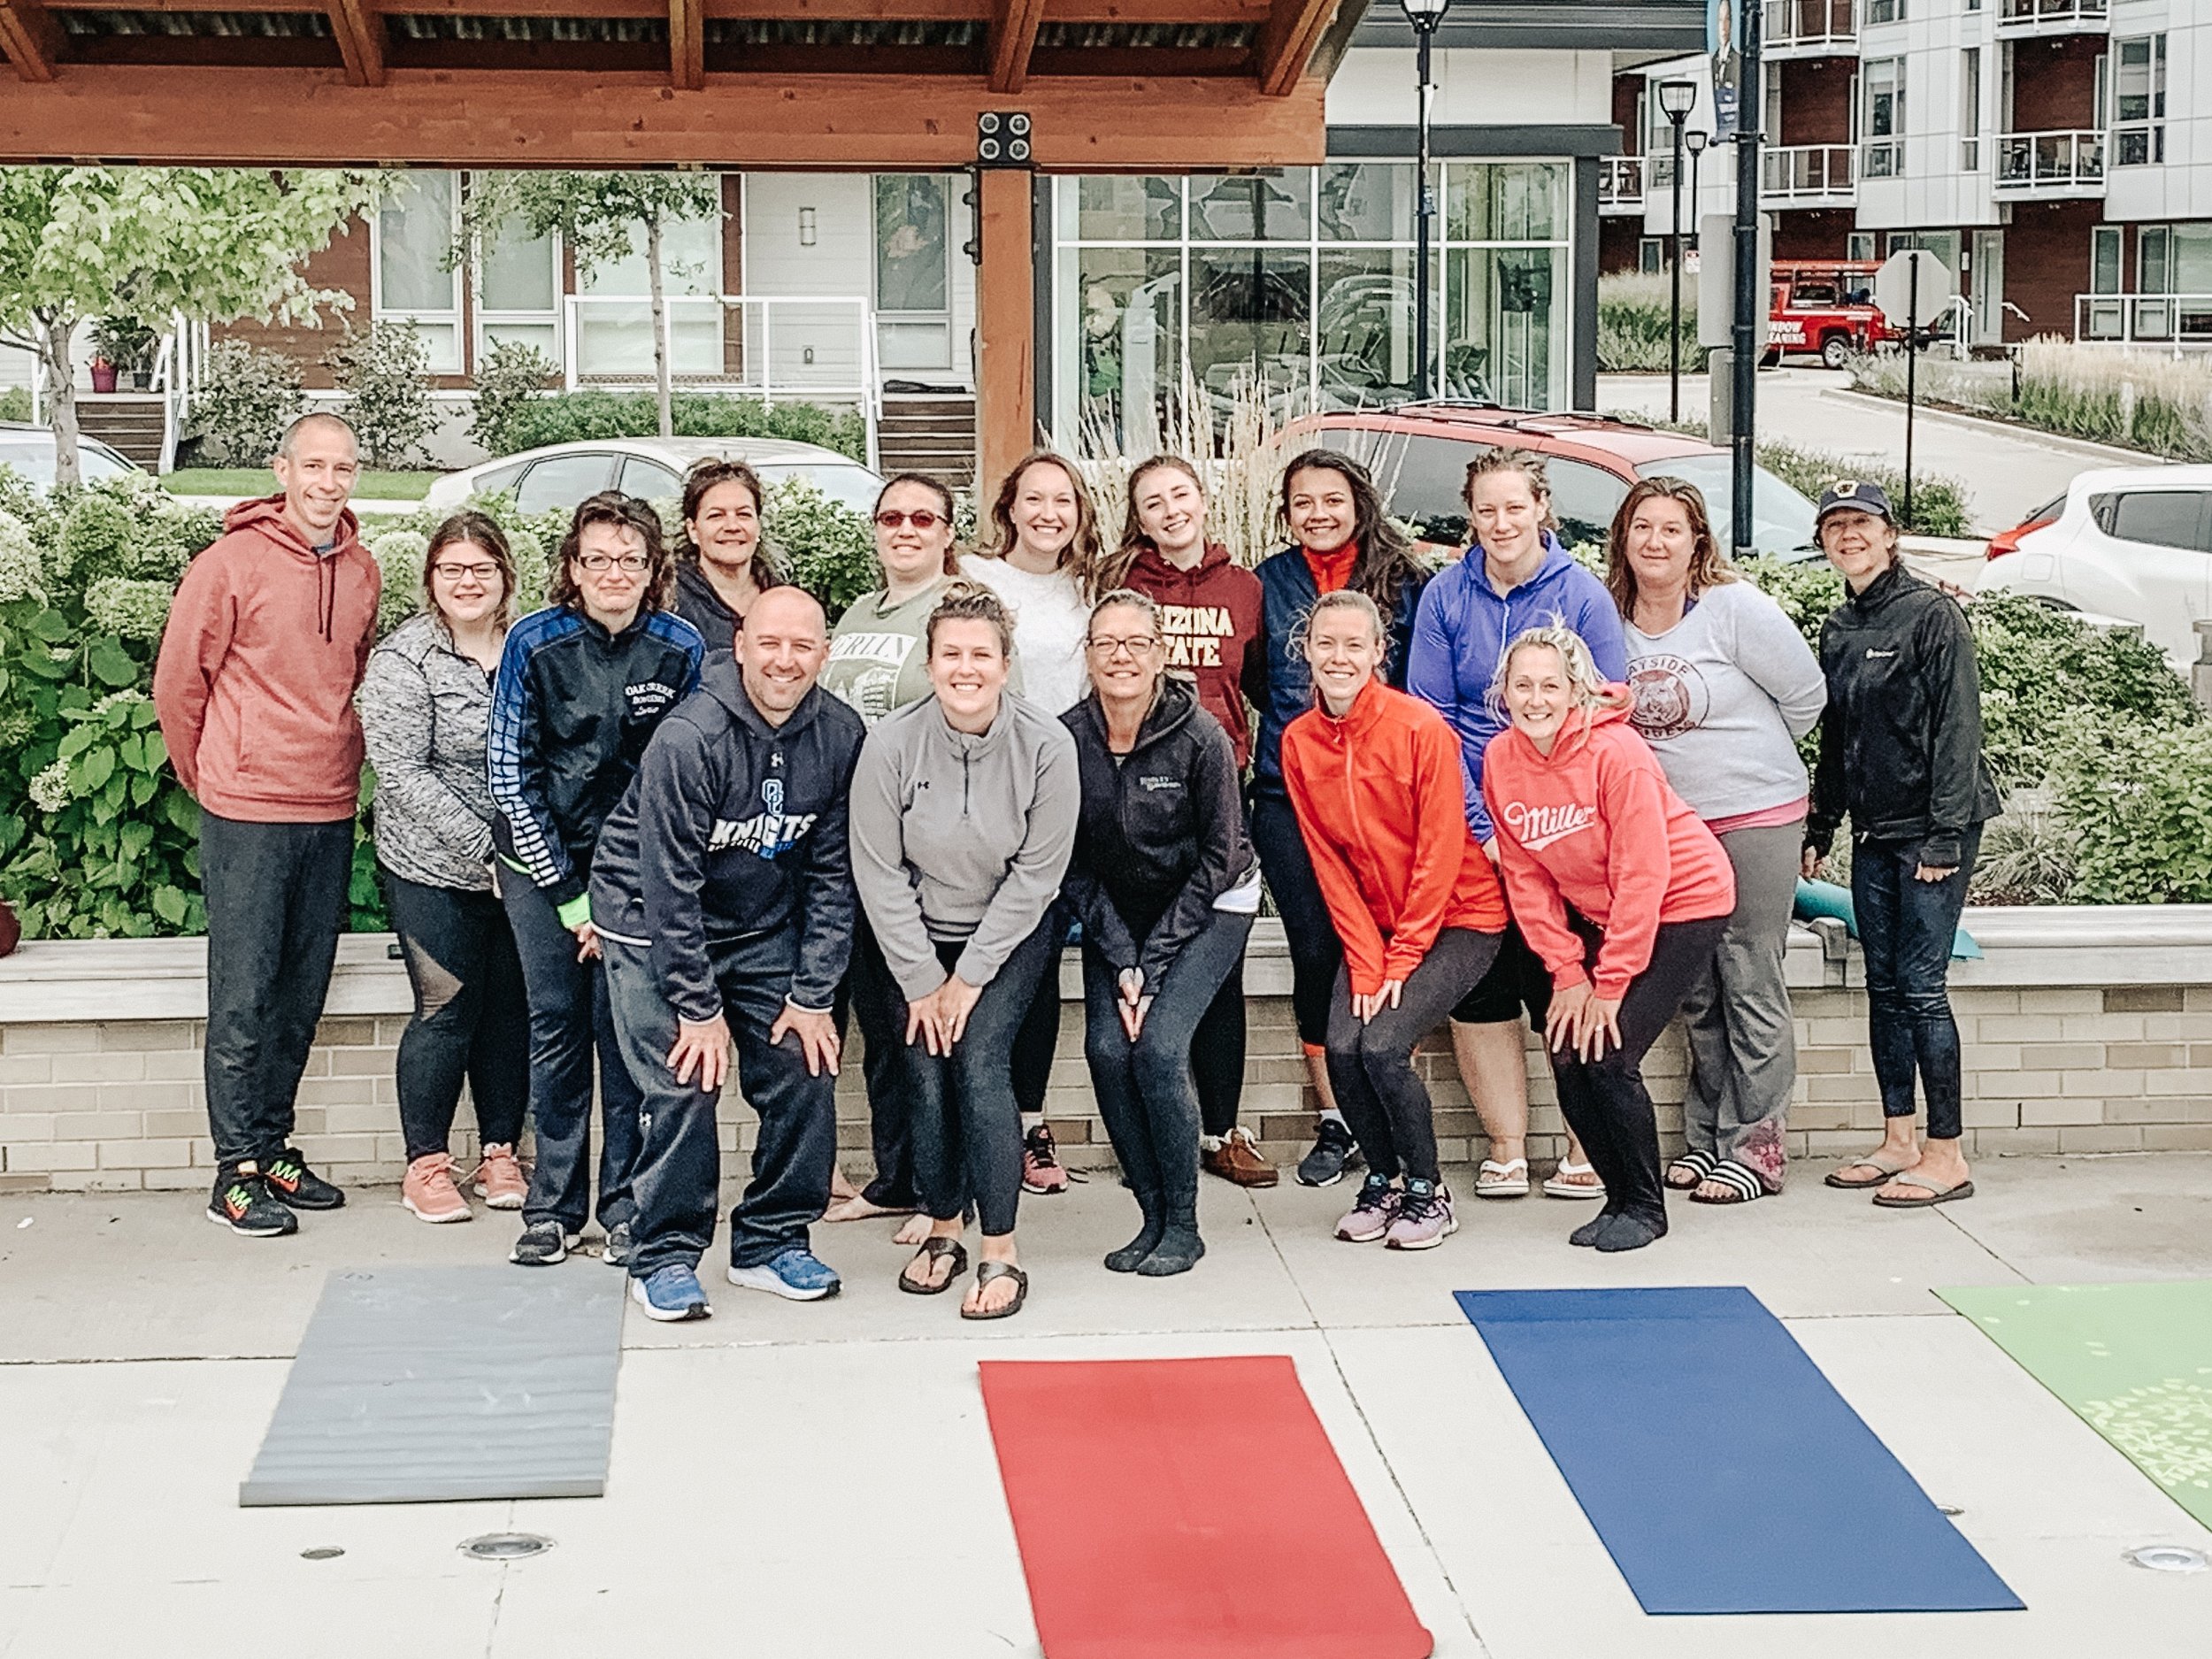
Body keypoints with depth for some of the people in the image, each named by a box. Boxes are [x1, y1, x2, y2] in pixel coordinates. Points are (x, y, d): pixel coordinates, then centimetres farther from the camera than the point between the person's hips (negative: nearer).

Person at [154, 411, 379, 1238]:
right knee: (244, 999, -2)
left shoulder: (362, 571, 8)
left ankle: (272, 1147, 22)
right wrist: (209, 776, 7)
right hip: (248, 816, -5)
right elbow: (178, 681, -2)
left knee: (301, 998, 11)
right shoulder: (232, 563, -9)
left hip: (331, 813, 5)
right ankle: (237, 1170, 4)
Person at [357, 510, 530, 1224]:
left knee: (512, 1006, 8)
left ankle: (500, 1154, 22)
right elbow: (402, 774, -14)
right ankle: (426, 1165, 12)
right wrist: (482, 847, -18)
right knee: (447, 1009, -1)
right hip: (434, 869, -4)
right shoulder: (403, 658, -9)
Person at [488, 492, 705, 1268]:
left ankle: (626, 1205, 7)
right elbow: (508, 772, -5)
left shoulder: (681, 648, -7)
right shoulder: (533, 643, -9)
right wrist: (569, 894, -8)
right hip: (543, 855, 0)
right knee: (556, 1024, 1)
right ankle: (553, 1205, 12)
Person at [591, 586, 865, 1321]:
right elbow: (670, 886, -22)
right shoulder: (689, 737, -25)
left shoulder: (841, 736, -10)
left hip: (765, 927, 5)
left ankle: (773, 1242, 13)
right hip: (652, 922, -5)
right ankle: (665, 1259, 0)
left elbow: (832, 875, -4)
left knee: (806, 1070, -2)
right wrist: (699, 1007, -21)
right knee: (683, 1083, -13)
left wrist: (813, 994, -8)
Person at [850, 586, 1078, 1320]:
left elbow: (1037, 874, -13)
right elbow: (878, 872, -11)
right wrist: (922, 980, -9)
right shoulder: (891, 744, -19)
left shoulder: (1046, 747, -20)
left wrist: (970, 976, -12)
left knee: (980, 1062, -15)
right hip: (918, 936, 1)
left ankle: (1000, 1254, -7)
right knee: (926, 1075, -6)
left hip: (1011, 934, -1)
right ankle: (942, 1230, 17)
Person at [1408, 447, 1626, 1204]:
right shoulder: (1446, 596, 2)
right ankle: (1506, 1150, 10)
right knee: (1476, 986, 1)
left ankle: (1585, 1152, 9)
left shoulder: (1582, 594, -2)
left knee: (1566, 985, 0)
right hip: (1471, 828, 2)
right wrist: (1479, 825, -8)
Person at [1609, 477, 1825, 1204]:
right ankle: (1708, 1138, 21)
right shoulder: (1611, 617, 2)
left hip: (1756, 820, -5)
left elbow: (1807, 694, -3)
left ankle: (1756, 1148, 3)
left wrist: (1747, 759, 7)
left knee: (1750, 987, -2)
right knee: (1695, 992, 11)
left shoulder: (1735, 608, -10)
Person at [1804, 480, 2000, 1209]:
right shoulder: (1838, 630, 12)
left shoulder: (1932, 615, -9)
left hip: (1933, 827, -7)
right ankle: (1899, 1142, 16)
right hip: (1874, 833, 7)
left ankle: (1947, 1156, -4)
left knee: (1921, 985, -9)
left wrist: (1945, 835, -18)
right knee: (1883, 986, 8)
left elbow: (1958, 728, -14)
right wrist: (1820, 828, 17)